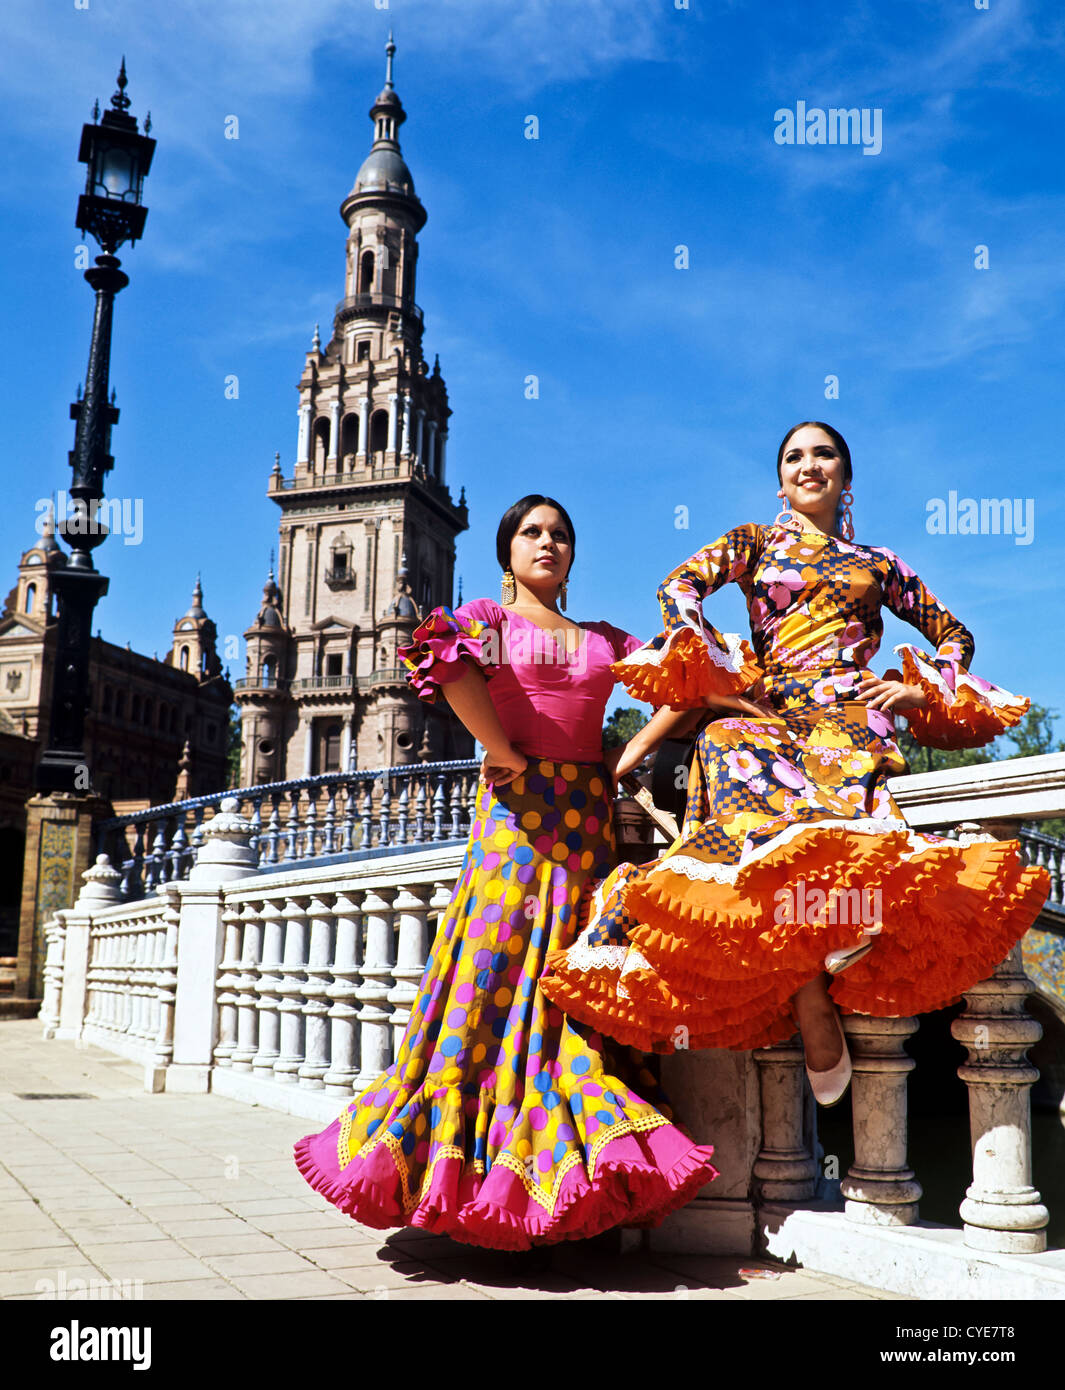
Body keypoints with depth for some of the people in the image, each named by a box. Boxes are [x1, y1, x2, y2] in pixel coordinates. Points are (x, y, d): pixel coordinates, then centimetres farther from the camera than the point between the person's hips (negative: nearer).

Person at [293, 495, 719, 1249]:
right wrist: (504, 753, -16)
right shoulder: (489, 616, 5)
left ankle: (586, 1162, 10)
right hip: (519, 812, -4)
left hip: (590, 817, 4)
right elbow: (444, 656, -17)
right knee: (501, 969, -7)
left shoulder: (607, 640, 19)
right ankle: (470, 1161, 1)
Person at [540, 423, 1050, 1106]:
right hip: (768, 711, 0)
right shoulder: (754, 544, 24)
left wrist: (922, 689, 12)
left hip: (851, 712, 1)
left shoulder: (878, 564, 28)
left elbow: (954, 634, 32)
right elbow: (680, 587, 6)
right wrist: (720, 681, -5)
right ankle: (813, 1002, -38)